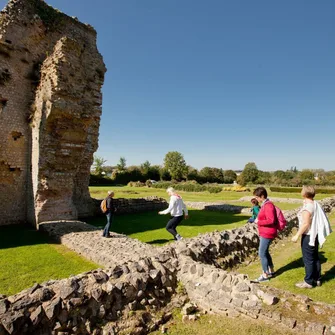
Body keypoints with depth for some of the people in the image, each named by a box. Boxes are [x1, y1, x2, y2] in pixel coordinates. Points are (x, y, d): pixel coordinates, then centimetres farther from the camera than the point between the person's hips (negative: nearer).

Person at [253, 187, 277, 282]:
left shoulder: (268, 206, -21)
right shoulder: (265, 204, 10)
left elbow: (271, 220, -27)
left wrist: (258, 221, -19)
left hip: (267, 234, -10)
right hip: (264, 233, 10)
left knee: (262, 254, -2)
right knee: (265, 252, 20)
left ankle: (265, 275, 9)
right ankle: (271, 271, 34)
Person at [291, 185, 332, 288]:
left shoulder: (307, 207, -22)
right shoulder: (317, 205, 3)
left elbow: (305, 223, -24)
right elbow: (320, 220, 8)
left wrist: (297, 235, -19)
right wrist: (320, 232, 20)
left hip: (308, 236, -9)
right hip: (315, 235, 9)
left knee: (308, 259, 2)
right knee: (315, 257, 18)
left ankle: (308, 282, 12)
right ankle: (317, 279, 30)